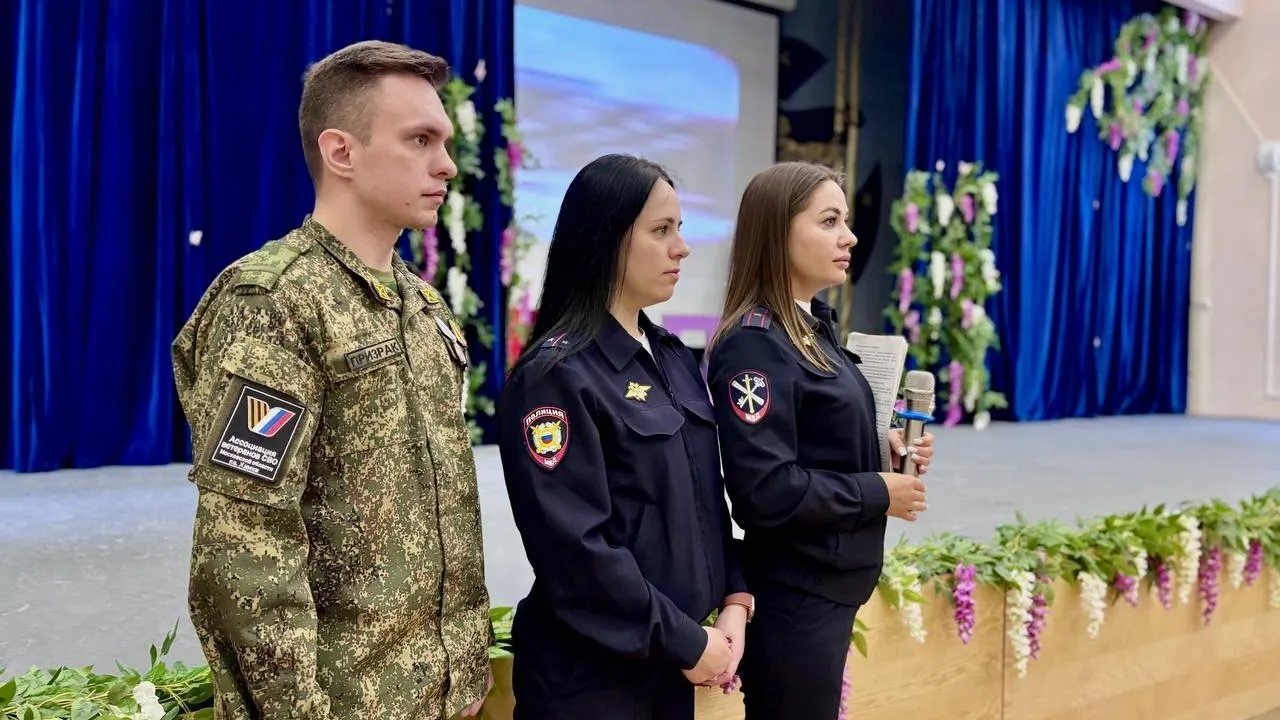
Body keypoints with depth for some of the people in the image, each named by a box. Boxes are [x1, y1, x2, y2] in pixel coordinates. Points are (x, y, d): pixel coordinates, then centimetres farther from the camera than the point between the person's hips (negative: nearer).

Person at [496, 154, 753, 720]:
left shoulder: (674, 358, 7)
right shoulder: (556, 376, -17)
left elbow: (707, 496, 11)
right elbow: (574, 546, -21)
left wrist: (733, 600, -2)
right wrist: (685, 642, -15)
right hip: (590, 671, -7)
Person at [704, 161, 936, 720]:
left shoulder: (814, 327, 9)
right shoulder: (755, 342, -19)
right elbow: (765, 491, -26)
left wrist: (885, 450, 0)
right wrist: (879, 493, -15)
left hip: (829, 585, 9)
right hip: (794, 595, -9)